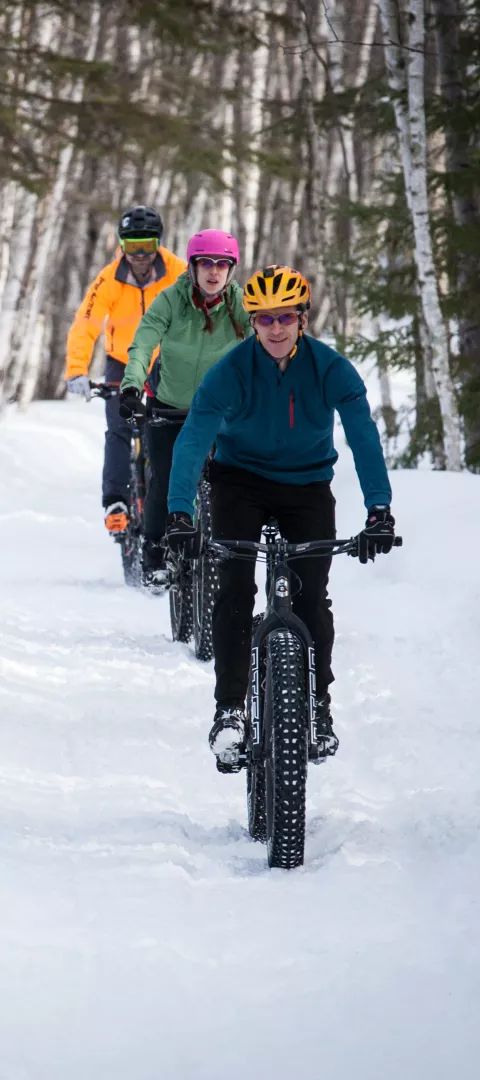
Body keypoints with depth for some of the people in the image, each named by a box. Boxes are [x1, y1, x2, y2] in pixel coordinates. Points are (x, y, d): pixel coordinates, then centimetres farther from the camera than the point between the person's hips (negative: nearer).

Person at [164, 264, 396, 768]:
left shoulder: (331, 368, -20)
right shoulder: (231, 371, -22)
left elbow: (363, 435, -26)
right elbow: (193, 439, -28)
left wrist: (379, 510, -37)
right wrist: (178, 513, -40)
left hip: (307, 485, 1)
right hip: (241, 482, -1)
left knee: (311, 597, -5)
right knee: (235, 589, -15)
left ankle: (317, 705, 12)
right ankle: (230, 708, -11)